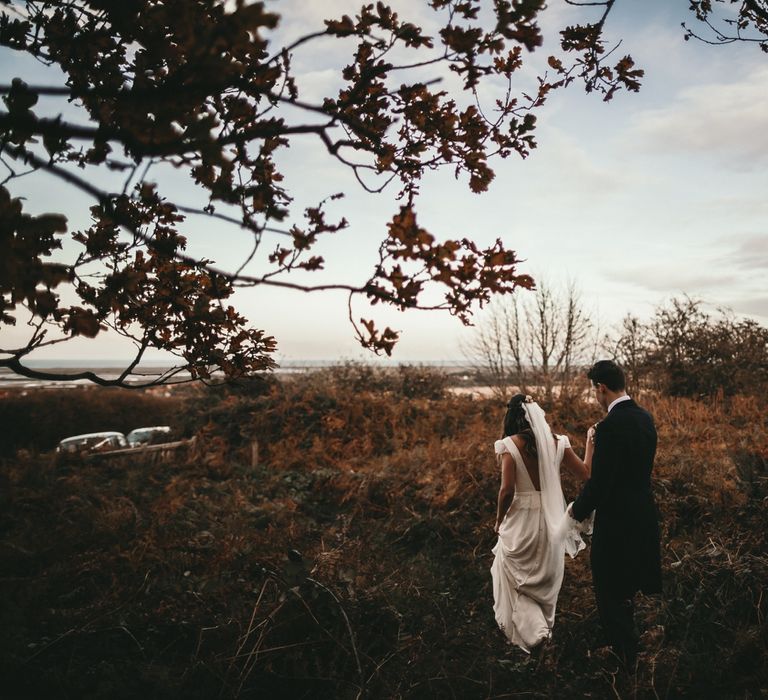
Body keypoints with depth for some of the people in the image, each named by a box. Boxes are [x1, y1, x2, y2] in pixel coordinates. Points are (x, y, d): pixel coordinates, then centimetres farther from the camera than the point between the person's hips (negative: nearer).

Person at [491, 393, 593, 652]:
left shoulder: (511, 445, -15)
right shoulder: (557, 443, -5)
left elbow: (507, 490, -19)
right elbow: (586, 473, 3)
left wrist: (499, 520, -2)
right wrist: (590, 443, 16)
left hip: (521, 520, -4)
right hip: (552, 522, 4)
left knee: (514, 576, 16)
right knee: (546, 576, 25)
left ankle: (530, 629, 4)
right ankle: (544, 625, 40)